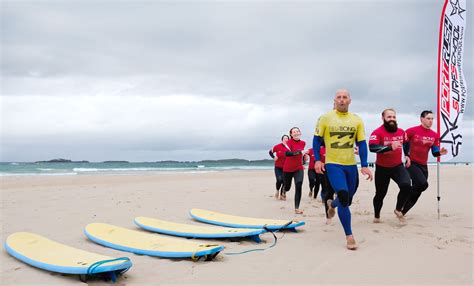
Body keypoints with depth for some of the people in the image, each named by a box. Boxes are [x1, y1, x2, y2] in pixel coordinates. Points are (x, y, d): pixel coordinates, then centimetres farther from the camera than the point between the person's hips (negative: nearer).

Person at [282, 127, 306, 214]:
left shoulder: (303, 143, 0)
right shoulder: (290, 141, -17)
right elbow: (287, 153, -36)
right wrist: (298, 152, -48)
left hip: (299, 168, 2)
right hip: (288, 169, -2)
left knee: (298, 187, -16)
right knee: (287, 186, 15)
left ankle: (297, 208, -12)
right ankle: (284, 192, 55)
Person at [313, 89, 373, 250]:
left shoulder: (357, 120, 3)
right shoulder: (326, 118, -3)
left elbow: (361, 143, 3)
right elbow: (317, 139, 3)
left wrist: (364, 165, -5)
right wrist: (317, 160, -6)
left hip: (351, 165, 4)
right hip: (333, 164, -4)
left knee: (347, 200, 13)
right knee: (344, 197, -18)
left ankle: (332, 204, 50)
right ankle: (349, 236, -6)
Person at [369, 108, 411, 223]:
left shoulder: (401, 131, 0)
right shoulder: (377, 132, -18)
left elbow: (406, 143, 22)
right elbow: (372, 147, -34)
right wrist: (390, 147, -41)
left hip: (398, 166, 3)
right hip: (382, 168, -3)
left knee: (406, 186, -19)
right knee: (380, 194, 9)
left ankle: (398, 210, 7)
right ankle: (376, 216, 34)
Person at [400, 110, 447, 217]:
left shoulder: (434, 135, 5)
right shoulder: (412, 131, -9)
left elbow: (434, 152, 8)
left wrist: (440, 152, -15)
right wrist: (405, 156, -11)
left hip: (423, 165, 6)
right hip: (411, 163, -6)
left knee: (417, 191, 7)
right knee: (423, 184, -25)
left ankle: (402, 211, 20)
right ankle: (403, 202, -6)